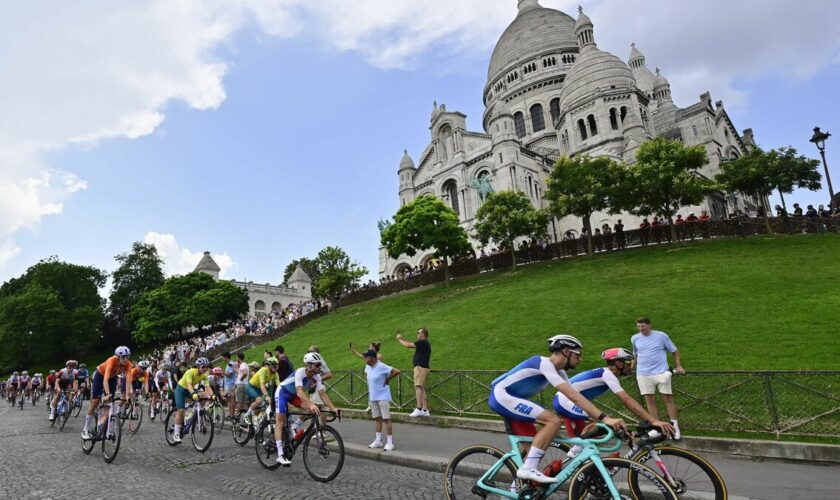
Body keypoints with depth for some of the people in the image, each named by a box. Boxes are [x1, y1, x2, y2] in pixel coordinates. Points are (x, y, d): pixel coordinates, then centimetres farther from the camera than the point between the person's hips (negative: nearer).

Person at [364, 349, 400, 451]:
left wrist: (387, 379, -12)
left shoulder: (382, 367, -19)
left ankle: (390, 442, 4)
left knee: (386, 419, -2)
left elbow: (397, 371, -23)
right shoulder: (368, 367, 4)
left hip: (383, 397, -7)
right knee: (377, 419, 14)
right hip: (373, 397, 7)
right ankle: (378, 440, 23)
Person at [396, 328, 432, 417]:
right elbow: (411, 344, 27)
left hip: (420, 367, -10)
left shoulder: (422, 342, -10)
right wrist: (403, 338, 22)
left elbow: (408, 345, -11)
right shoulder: (425, 343, 21)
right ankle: (425, 410, 8)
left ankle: (419, 409, -21)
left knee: (418, 387, -14)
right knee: (422, 388, 8)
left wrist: (399, 339, 3)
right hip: (423, 367, 10)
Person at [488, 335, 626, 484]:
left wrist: (600, 418, -2)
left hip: (509, 399, 10)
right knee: (554, 420, -21)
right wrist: (605, 418, -31)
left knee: (533, 451, 10)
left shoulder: (558, 372, 10)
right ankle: (528, 469, -19)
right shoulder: (544, 363, -21)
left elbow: (576, 397, 7)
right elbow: (573, 396, -28)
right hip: (501, 395, -10)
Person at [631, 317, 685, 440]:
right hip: (643, 374, 2)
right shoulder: (634, 338, 6)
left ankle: (674, 426, 8)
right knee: (650, 400, 3)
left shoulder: (661, 336, -2)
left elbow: (674, 351, 6)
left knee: (668, 398, -1)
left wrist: (678, 366, -3)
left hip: (661, 373, -2)